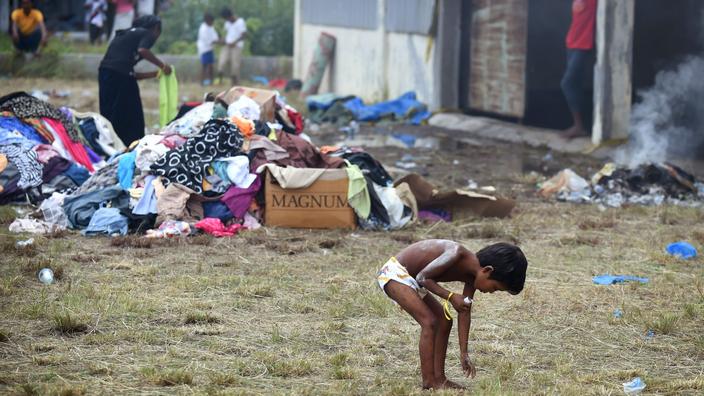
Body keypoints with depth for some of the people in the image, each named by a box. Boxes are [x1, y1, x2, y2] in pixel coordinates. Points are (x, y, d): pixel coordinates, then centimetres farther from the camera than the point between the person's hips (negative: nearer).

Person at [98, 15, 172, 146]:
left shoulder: (125, 34, 31)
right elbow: (143, 51, -14)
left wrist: (154, 74, 30)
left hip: (104, 71, 7)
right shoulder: (148, 34, 10)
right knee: (132, 116, 0)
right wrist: (162, 65, -2)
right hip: (121, 74, -7)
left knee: (108, 115, 12)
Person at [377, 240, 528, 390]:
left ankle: (439, 378, 13)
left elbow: (464, 313, 4)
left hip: (408, 277, 10)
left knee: (444, 320, 9)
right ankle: (429, 382, -13)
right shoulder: (458, 254, -27)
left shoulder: (471, 276, 0)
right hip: (394, 273, -10)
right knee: (430, 322, -17)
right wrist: (451, 297, -24)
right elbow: (422, 278, -23)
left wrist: (464, 354, 3)